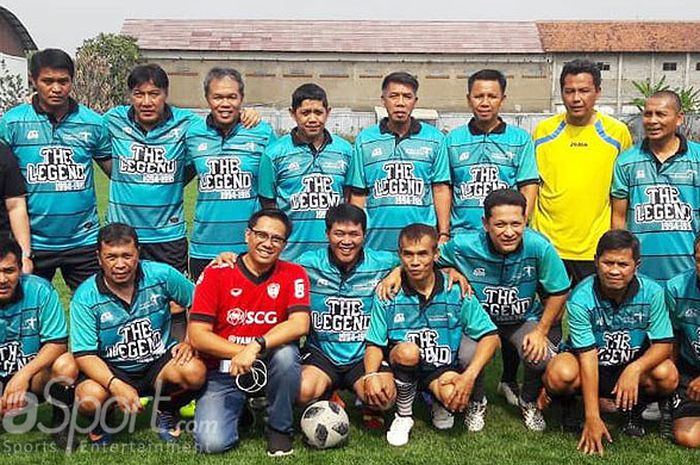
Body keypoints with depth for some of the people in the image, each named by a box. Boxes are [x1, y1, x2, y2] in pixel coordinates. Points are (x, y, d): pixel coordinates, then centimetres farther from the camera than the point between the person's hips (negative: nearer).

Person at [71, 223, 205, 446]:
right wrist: (115, 385, -32)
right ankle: (100, 422, 8)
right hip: (111, 370, -1)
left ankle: (167, 411, 6)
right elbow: (84, 354, -16)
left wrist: (191, 342, -6)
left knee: (194, 372, -30)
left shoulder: (161, 275, -10)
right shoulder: (85, 298, -13)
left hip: (159, 362, 1)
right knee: (89, 397, -33)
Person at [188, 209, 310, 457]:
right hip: (223, 371, 0)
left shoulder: (293, 275, -4)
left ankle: (280, 427, -7)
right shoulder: (215, 274, -6)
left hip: (270, 367, 1)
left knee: (286, 352, -33)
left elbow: (299, 324, -18)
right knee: (212, 442, -21)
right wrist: (240, 352, -22)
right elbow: (197, 335, -10)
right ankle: (240, 408, 16)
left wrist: (256, 346, -30)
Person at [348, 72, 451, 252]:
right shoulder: (364, 140, 7)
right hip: (376, 244, 0)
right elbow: (358, 194, 7)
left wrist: (444, 234, -2)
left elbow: (441, 189, 5)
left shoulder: (434, 138, 7)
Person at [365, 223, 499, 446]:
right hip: (403, 368, 0)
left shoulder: (456, 291, -9)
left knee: (454, 399, -32)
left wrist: (469, 375, -22)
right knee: (407, 350, -34)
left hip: (443, 368, 0)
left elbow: (490, 336, -8)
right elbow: (375, 345, -6)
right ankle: (403, 415, -6)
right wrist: (371, 376, -27)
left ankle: (442, 405, 10)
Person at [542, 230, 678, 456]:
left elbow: (663, 344, -13)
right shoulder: (580, 299, -24)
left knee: (667, 375, -28)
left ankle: (634, 410, 5)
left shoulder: (652, 292, -16)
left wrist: (634, 369, -35)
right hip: (588, 366, -2)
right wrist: (592, 418, -30)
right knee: (560, 374, -35)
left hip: (632, 365, 3)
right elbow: (588, 357, -26)